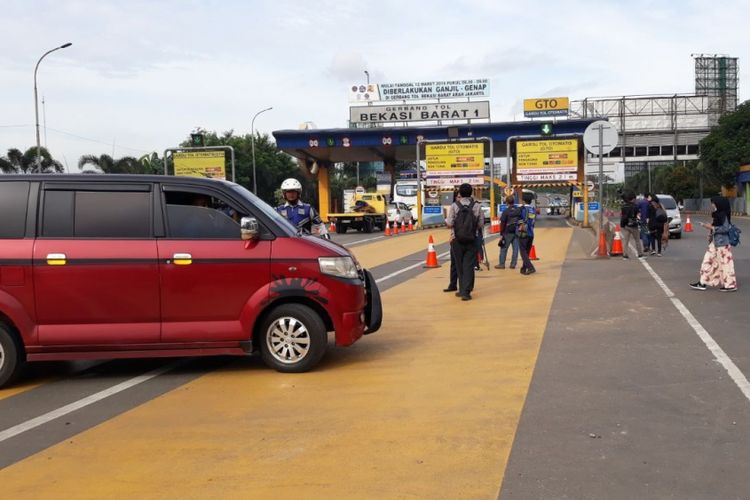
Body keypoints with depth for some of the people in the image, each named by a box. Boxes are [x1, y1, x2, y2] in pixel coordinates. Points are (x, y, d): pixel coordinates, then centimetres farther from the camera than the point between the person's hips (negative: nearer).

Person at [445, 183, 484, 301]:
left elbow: (449, 224, -12)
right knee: (469, 266, 1)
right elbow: (481, 224, -2)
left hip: (457, 240, 0)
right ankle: (466, 291, -7)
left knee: (459, 266, 12)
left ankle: (462, 290, 20)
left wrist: (446, 219, 10)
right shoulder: (477, 206, -2)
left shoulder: (454, 206, -7)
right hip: (471, 241, 0)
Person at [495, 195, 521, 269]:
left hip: (508, 232, -4)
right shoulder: (519, 210, 4)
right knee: (515, 248, 6)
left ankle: (501, 264, 7)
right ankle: (513, 264, 7)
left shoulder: (506, 211, -8)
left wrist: (501, 234, -4)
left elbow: (502, 223, -8)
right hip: (517, 232, 4)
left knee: (504, 248, 5)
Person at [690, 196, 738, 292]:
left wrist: (712, 228, -18)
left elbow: (725, 228, -21)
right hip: (715, 242, 10)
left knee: (725, 263, -3)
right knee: (708, 260, 8)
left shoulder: (723, 215, -14)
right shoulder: (717, 215, 13)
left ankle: (730, 285, 4)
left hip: (722, 242, -10)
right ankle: (702, 283, 10)